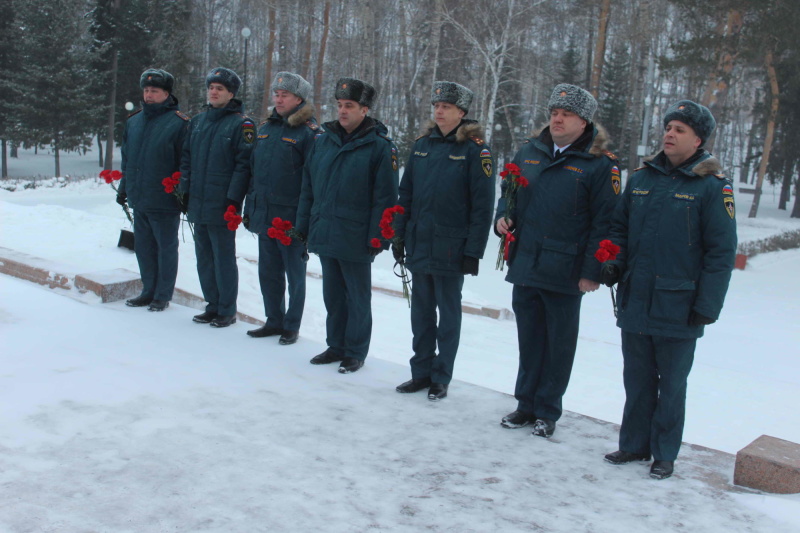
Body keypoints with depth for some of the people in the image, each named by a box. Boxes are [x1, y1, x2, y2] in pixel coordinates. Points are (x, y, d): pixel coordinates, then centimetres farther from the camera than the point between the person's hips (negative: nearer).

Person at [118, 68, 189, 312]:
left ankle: (163, 296, 15)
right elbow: (126, 159, 19)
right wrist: (123, 187, 18)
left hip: (164, 201, -7)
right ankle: (149, 291, 26)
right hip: (138, 199, 7)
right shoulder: (134, 121, 11)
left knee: (165, 248, 5)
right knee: (143, 246, 14)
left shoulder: (178, 123, -10)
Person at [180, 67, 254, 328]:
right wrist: (186, 190, 8)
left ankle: (227, 311, 12)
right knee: (204, 257, 13)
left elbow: (243, 165, -13)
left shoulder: (241, 124, -7)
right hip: (197, 204, 7)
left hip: (222, 206, -7)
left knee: (224, 258, 1)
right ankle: (213, 305, 24)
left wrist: (233, 199, -17)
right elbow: (186, 158, 17)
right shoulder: (198, 121, 14)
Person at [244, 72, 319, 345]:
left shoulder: (308, 132, -9)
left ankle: (291, 326, 19)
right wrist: (250, 208, 14)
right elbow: (253, 170, 17)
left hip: (291, 218, -7)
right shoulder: (265, 128, 11)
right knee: (268, 273, 14)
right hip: (264, 217, 7)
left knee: (295, 274, 7)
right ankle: (274, 321, 28)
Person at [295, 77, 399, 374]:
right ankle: (336, 345, 30)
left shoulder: (380, 147, -8)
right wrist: (303, 225, 10)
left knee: (358, 297, 7)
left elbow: (385, 197, -11)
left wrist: (377, 237, -16)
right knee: (332, 294, 16)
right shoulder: (323, 141, 9)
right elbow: (308, 187, 14)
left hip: (355, 239, -5)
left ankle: (356, 352, 20)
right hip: (324, 235, 6)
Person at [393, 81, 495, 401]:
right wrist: (399, 237, 7)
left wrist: (473, 251, -14)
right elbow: (406, 195, 11)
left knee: (448, 313, 7)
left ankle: (441, 378, 18)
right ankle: (421, 371, 25)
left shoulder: (474, 150, -7)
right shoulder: (422, 146, 8)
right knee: (421, 312, 13)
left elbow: (482, 205, -10)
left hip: (450, 248, -5)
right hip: (418, 245, 5)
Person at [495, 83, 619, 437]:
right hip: (525, 266, 5)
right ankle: (526, 404, 28)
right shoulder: (529, 152, 10)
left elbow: (604, 222, -9)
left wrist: (592, 272, -13)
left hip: (565, 272, -4)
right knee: (529, 339, 15)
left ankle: (547, 411, 22)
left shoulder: (599, 164, -6)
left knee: (559, 344, 8)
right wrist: (503, 217, 1)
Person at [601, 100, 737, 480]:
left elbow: (721, 251, -8)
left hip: (677, 307, -4)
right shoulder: (641, 178, 8)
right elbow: (619, 228, 17)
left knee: (671, 384, 10)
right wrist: (614, 262, -2)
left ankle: (664, 453, 23)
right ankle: (634, 444, 29)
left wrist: (707, 306, -12)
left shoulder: (712, 186, -6)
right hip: (634, 302, 4)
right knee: (637, 380, 15)